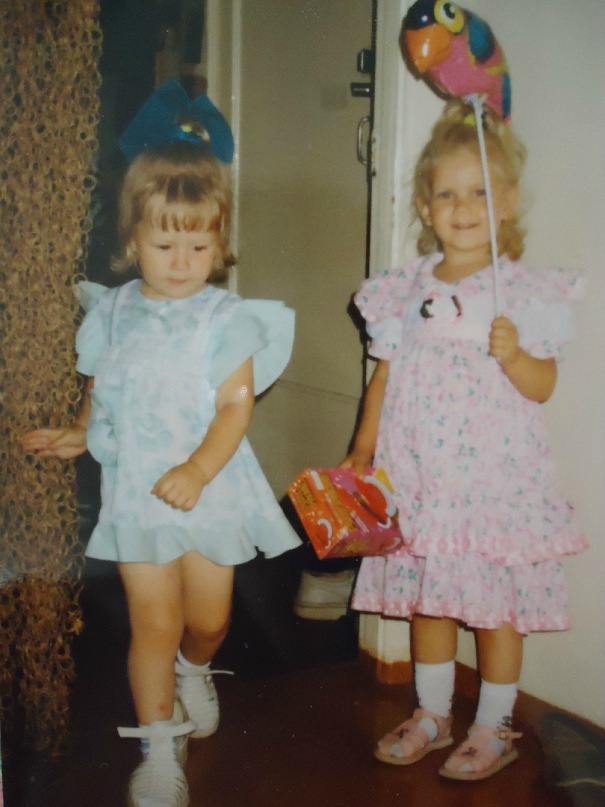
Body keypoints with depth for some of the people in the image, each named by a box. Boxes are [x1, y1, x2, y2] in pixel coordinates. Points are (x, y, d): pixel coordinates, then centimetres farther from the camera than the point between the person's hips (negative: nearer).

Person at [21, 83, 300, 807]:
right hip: (135, 490, 1)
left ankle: (192, 669, 48)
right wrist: (79, 436, 0)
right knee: (152, 623, 0)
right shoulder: (114, 314, 4)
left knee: (208, 619, 11)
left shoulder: (226, 319, -6)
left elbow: (237, 405, -13)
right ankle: (159, 749, 15)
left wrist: (198, 469, -24)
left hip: (209, 487, -1)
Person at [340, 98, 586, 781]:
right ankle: (432, 715, 34)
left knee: (495, 604, 7)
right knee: (425, 596, 15)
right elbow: (385, 375, 10)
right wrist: (362, 452, 8)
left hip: (492, 474, -3)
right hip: (418, 475, 4)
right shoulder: (406, 290, 4)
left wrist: (512, 353, -26)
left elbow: (543, 386, -6)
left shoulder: (523, 291, -6)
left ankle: (494, 727, 26)